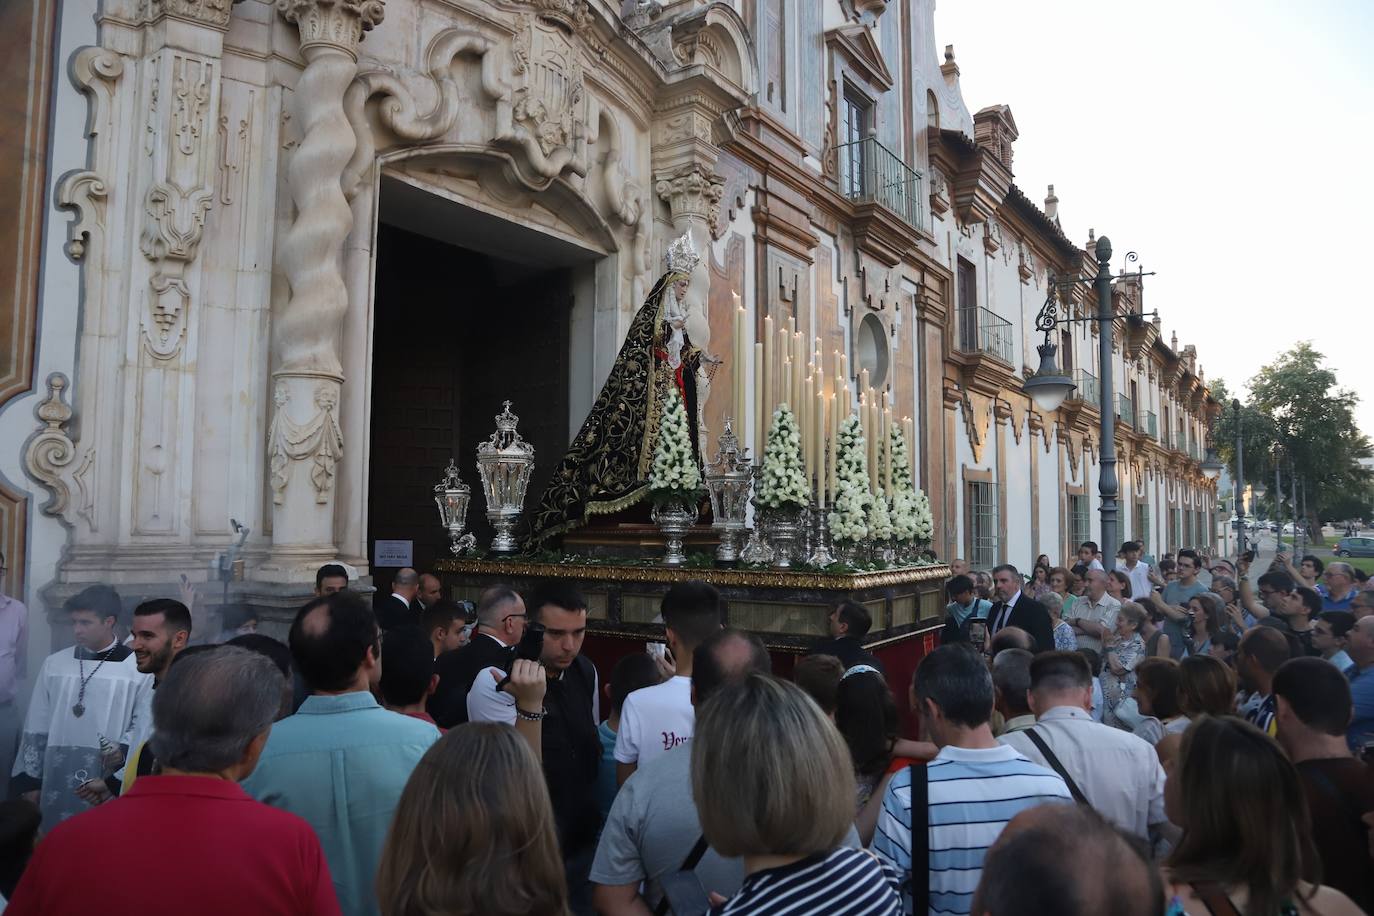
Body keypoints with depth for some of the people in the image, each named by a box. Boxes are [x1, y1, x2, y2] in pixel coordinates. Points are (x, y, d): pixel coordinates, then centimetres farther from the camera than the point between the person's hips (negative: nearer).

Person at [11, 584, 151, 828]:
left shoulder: (139, 667, -5)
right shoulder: (54, 664, 7)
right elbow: (36, 728, 11)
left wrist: (123, 750, -19)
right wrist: (30, 780, 10)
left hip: (109, 785, -3)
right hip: (56, 783, 4)